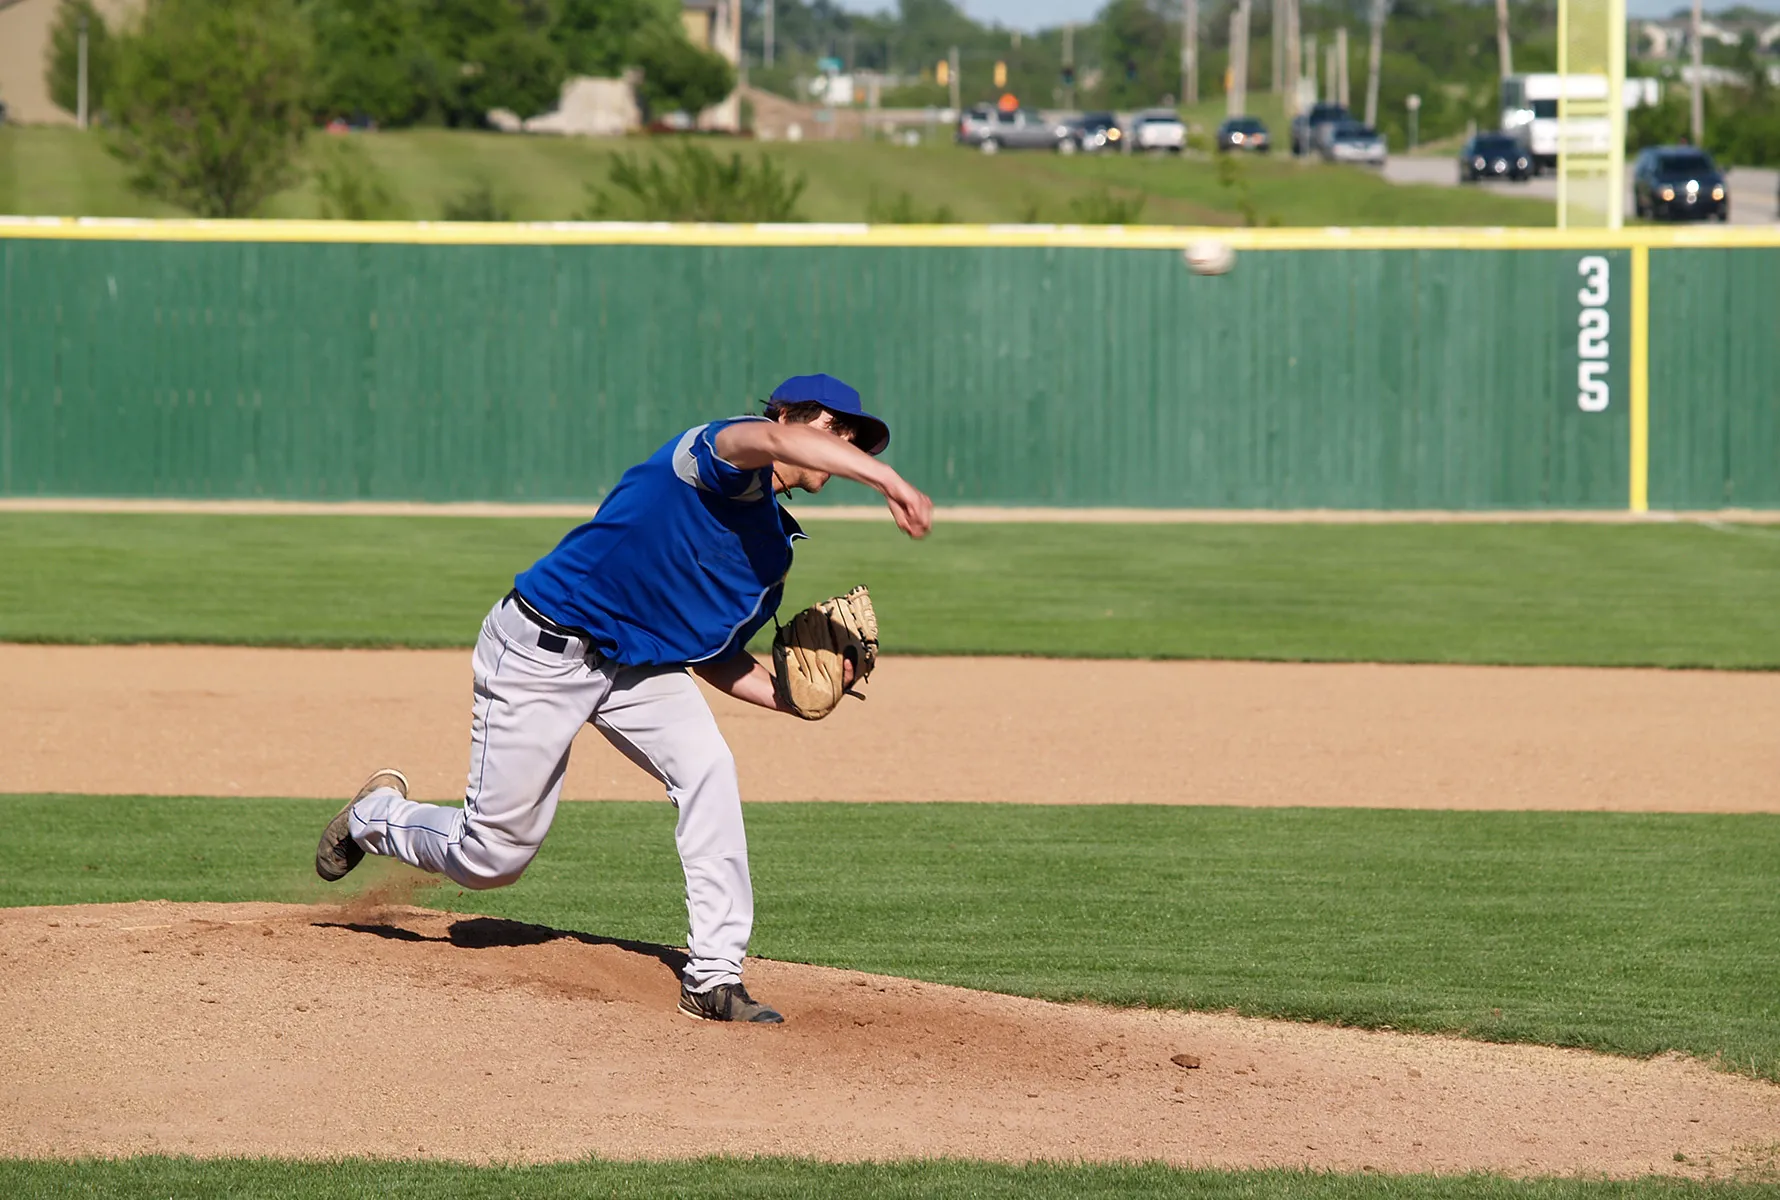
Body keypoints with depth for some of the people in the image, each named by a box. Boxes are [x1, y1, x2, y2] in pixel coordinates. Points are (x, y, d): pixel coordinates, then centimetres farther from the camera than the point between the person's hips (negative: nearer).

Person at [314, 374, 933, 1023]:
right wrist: (889, 479, -55)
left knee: (706, 768, -18)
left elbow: (718, 659, 13)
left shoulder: (774, 547, 7)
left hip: (639, 663, 8)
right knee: (494, 856, 0)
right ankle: (377, 814, 33)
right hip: (542, 651, -8)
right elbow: (771, 440, -44)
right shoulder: (715, 451, -18)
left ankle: (713, 974, -14)